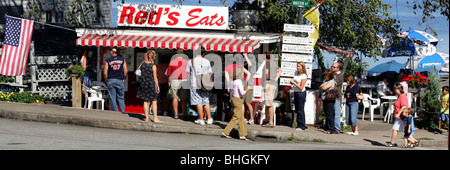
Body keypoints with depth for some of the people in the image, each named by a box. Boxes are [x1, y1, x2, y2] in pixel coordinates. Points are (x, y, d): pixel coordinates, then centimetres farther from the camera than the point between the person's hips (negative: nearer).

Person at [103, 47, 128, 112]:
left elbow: (105, 72, -6)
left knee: (112, 98, 3)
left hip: (111, 80, -1)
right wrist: (123, 79, 11)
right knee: (121, 98, 8)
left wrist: (106, 80, 8)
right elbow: (126, 71, -1)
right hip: (119, 80, 1)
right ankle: (122, 112, 4)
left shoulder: (108, 60, -1)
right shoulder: (122, 60, 4)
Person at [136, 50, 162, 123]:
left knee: (146, 101, 11)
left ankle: (147, 118, 11)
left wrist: (145, 59, 20)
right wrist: (157, 86, -2)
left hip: (143, 84, 4)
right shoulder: (153, 66, -13)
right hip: (151, 84, -4)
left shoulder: (143, 64, -1)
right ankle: (155, 118, 3)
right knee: (154, 102, 4)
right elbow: (155, 77, -11)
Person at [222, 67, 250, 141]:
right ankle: (226, 132, -3)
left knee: (241, 118, 12)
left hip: (234, 98, 9)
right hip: (238, 100, -9)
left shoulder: (232, 81, 6)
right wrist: (247, 89, -5)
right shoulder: (239, 82, -18)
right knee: (236, 118, -2)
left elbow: (229, 90, 15)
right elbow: (242, 92, -21)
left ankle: (242, 135, 14)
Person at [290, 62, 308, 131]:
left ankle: (302, 126, -4)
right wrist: (292, 81, 0)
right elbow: (293, 81, 23)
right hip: (296, 93, 8)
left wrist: (294, 83, -15)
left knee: (300, 110, -7)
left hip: (301, 93, -8)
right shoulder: (296, 73, 8)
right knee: (297, 110, 10)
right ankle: (298, 125, 17)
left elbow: (301, 87, -16)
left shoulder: (304, 76, -14)